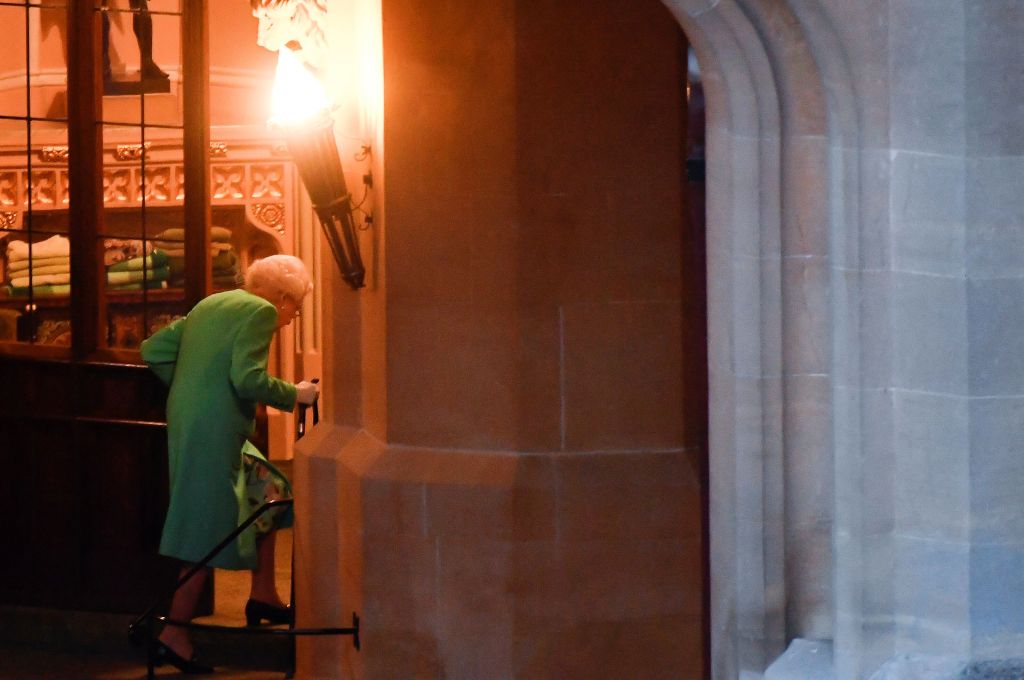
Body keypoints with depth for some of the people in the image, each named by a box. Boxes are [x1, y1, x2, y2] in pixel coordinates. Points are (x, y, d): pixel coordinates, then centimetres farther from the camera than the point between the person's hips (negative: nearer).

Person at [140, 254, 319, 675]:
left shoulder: (209, 306, 19)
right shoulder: (260, 311, -7)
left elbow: (153, 350, 17)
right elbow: (247, 379, -19)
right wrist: (294, 395, -5)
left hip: (186, 422, 10)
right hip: (216, 432, -10)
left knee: (267, 490, 22)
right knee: (210, 533, -4)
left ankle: (263, 596, 23)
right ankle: (175, 636, -2)